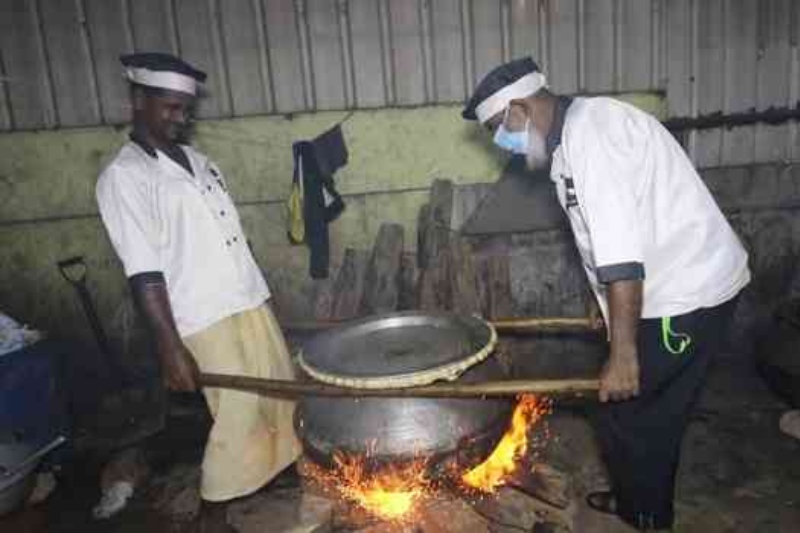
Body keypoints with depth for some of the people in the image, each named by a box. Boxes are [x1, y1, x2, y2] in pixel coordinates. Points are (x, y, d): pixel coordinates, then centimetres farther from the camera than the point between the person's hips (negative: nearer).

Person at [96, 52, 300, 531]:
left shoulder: (200, 162, 12)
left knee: (283, 396, 17)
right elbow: (144, 273, -16)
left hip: (253, 302, 7)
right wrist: (171, 348, -18)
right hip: (208, 321, -7)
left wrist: (258, 296, 17)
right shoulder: (124, 177, -10)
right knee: (238, 419, 2)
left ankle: (293, 468, 40)